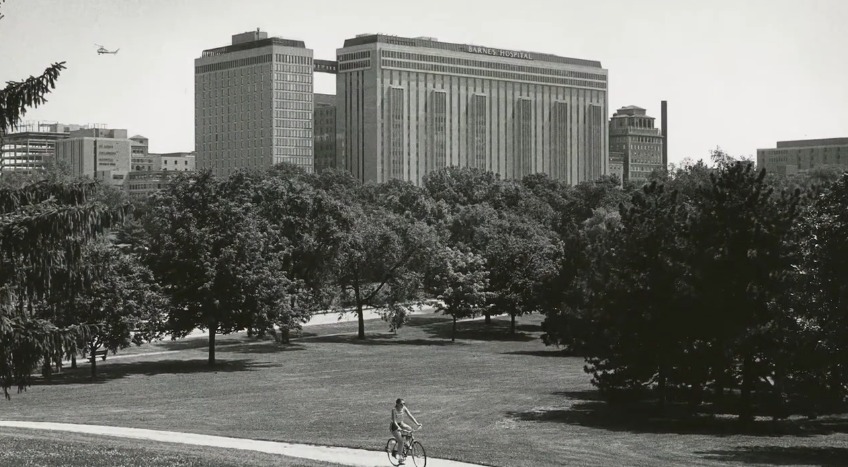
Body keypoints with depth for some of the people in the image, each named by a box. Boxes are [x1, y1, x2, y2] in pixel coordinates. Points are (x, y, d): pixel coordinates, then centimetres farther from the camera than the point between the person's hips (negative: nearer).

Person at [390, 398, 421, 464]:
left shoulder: (404, 408, -9)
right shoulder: (394, 410, -24)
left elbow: (410, 416, -14)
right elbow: (394, 420, -33)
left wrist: (417, 423, -25)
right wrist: (398, 427, -48)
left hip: (401, 424, 7)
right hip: (394, 426, -7)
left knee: (410, 429, -16)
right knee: (401, 441, -18)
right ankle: (400, 458, -8)